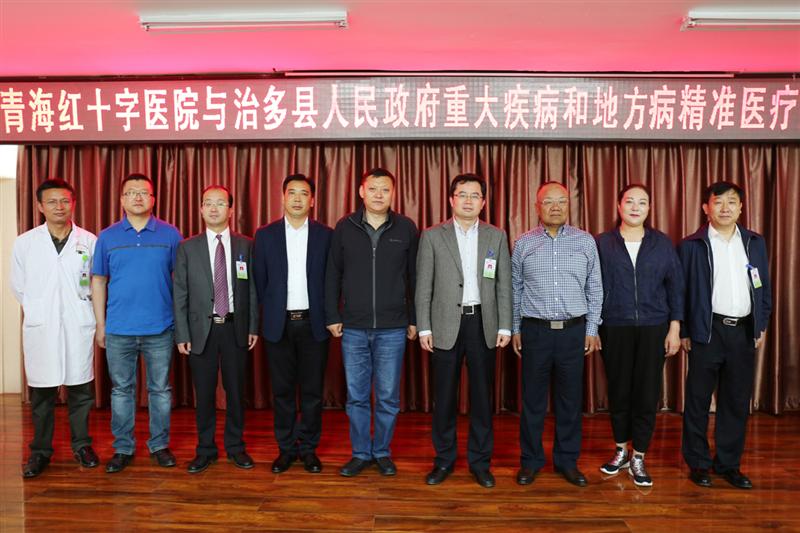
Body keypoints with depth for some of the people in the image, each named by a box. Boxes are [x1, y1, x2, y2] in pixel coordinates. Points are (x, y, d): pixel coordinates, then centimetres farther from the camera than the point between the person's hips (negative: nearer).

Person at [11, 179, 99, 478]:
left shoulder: (89, 241, 1)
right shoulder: (25, 242, 2)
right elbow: (17, 286, 11)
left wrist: (79, 307, 7)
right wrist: (38, 310, 10)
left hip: (78, 327, 0)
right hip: (39, 328, 0)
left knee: (80, 389, 7)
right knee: (41, 393, 7)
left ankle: (81, 445, 22)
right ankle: (40, 451, 21)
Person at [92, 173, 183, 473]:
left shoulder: (170, 234, 0)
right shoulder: (107, 237, 4)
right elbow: (98, 281, 6)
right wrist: (100, 325, 3)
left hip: (160, 328, -1)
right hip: (119, 330, 1)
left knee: (160, 389, 9)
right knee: (121, 390, 11)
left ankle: (160, 444, 23)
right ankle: (123, 448, 24)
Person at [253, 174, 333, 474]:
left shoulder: (326, 235, 1)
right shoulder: (265, 235, 3)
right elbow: (260, 280, 7)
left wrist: (328, 315, 2)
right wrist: (270, 311, 7)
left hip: (313, 323, 0)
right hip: (279, 323, 1)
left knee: (312, 390, 6)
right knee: (282, 389, 8)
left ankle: (309, 448, 21)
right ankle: (286, 448, 22)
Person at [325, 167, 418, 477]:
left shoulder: (406, 228, 0)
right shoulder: (345, 227, 2)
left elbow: (414, 277, 4)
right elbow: (333, 275, 6)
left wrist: (414, 320, 3)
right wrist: (332, 317, 3)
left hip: (392, 329, -1)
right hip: (353, 328, 1)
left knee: (388, 397, 8)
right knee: (356, 396, 9)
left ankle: (382, 452, 26)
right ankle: (360, 453, 25)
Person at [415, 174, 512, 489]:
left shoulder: (497, 237, 6)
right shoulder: (432, 236, 1)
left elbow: (504, 285, 6)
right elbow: (423, 286, 1)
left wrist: (504, 326, 0)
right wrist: (424, 327, -4)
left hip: (482, 323, 1)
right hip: (446, 324, -1)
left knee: (481, 395, 8)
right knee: (444, 395, 7)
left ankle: (479, 460, 22)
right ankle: (444, 459, 22)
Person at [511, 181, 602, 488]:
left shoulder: (585, 242, 4)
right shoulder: (523, 244, 3)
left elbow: (595, 289, 7)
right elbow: (514, 290, 7)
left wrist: (592, 329, 3)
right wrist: (515, 329, 5)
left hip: (574, 330, 1)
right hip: (535, 330, 0)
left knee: (570, 399, 8)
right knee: (533, 399, 6)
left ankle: (567, 460, 24)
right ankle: (530, 460, 21)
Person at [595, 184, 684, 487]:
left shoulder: (662, 244, 5)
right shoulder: (601, 244, 1)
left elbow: (675, 287, 6)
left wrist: (675, 328, 1)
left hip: (653, 328, 1)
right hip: (614, 328, -1)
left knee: (647, 394, 3)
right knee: (618, 391, 8)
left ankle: (638, 459, 18)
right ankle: (621, 450, 28)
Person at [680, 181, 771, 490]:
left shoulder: (755, 242, 9)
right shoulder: (691, 245, -3)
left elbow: (764, 286, 14)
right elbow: (680, 291, -2)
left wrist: (761, 325, 10)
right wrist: (683, 332, -4)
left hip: (744, 331, 4)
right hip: (707, 331, -4)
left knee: (737, 401, 11)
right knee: (699, 399, 5)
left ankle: (729, 463, 24)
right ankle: (698, 463, 19)